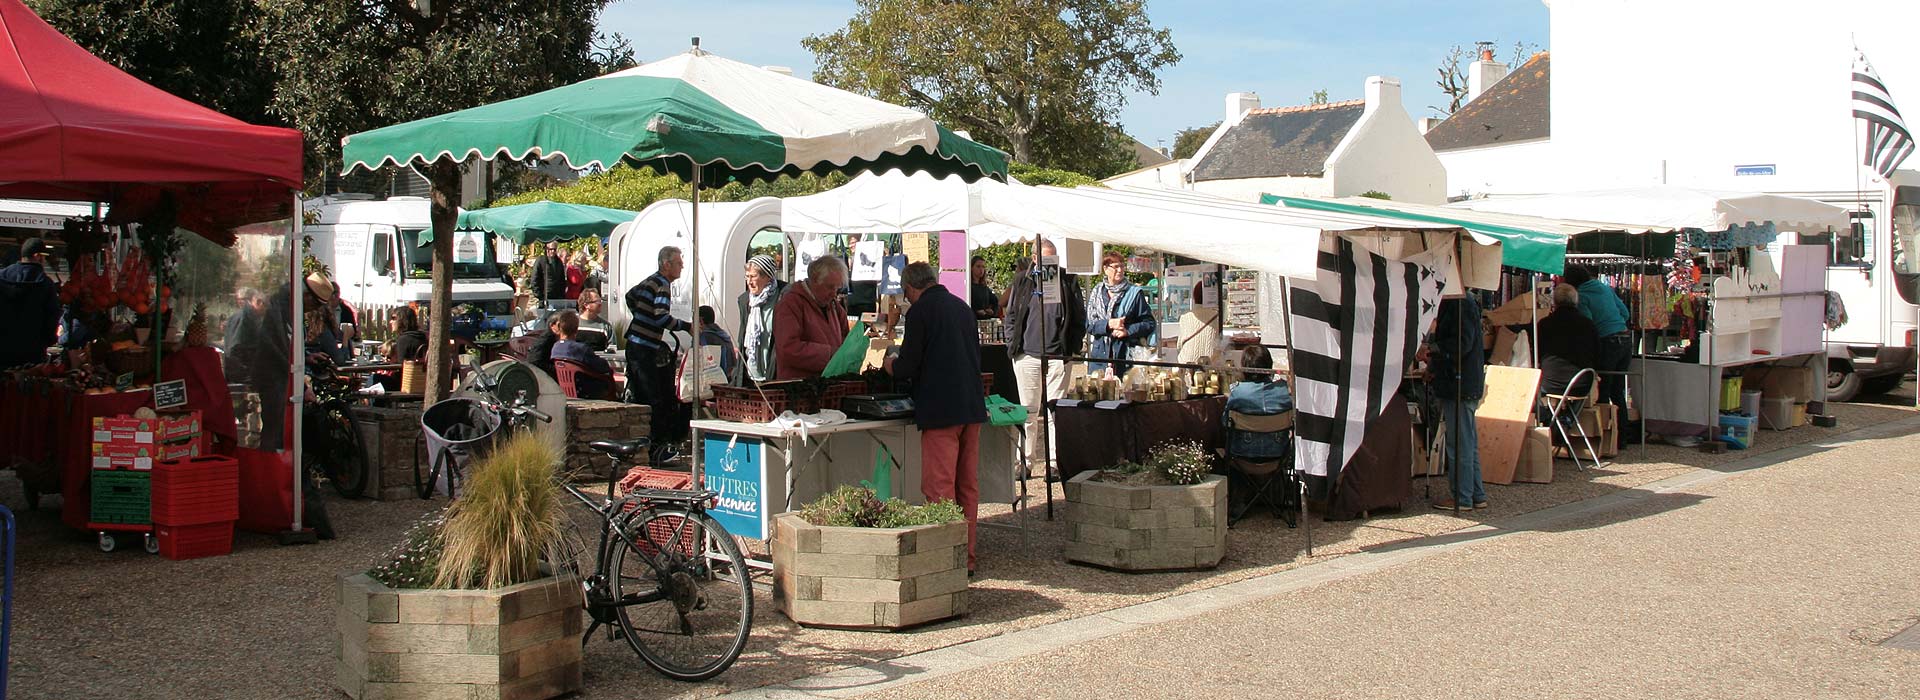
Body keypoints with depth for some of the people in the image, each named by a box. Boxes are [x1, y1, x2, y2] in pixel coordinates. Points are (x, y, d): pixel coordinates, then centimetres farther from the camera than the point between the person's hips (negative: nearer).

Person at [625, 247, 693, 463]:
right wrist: (687, 326, -18)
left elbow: (630, 296, 32)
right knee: (653, 400, -7)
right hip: (645, 349, -10)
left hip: (634, 345, 10)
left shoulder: (650, 281, 15)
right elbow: (661, 316, -25)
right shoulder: (662, 285, -14)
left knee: (636, 396, 13)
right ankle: (656, 448, -5)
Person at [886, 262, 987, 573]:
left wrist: (891, 366, 13)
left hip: (941, 410, -8)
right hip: (973, 406, 8)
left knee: (939, 489, -4)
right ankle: (966, 557, 18)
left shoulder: (920, 311, -8)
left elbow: (907, 367, -10)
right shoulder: (962, 306, 15)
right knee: (968, 486, 12)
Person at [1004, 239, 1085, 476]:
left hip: (1058, 356, -1)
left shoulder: (1068, 282, 6)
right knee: (1028, 411, 5)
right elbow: (1011, 316, 11)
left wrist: (1071, 347, -1)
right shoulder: (1022, 282, 9)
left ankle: (1054, 462, 4)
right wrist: (1013, 345, 2)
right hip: (1027, 355, 1)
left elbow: (1079, 318, 7)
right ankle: (1025, 462, 10)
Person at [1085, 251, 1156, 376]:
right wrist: (1109, 324, -12)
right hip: (1101, 354, 2)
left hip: (1127, 355, -2)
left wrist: (1128, 331, -12)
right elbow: (1089, 325, 4)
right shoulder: (1097, 292, 10)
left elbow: (1149, 323, 1)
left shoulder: (1135, 293, 3)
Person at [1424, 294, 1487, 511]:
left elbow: (1462, 344, -23)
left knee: (1459, 444, -4)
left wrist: (1432, 348, -13)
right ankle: (1477, 495, 21)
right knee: (1468, 442, 14)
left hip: (1460, 386, -11)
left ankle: (1462, 497, 1)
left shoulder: (1462, 304, -16)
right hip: (1457, 386, 11)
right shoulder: (1452, 304, 16)